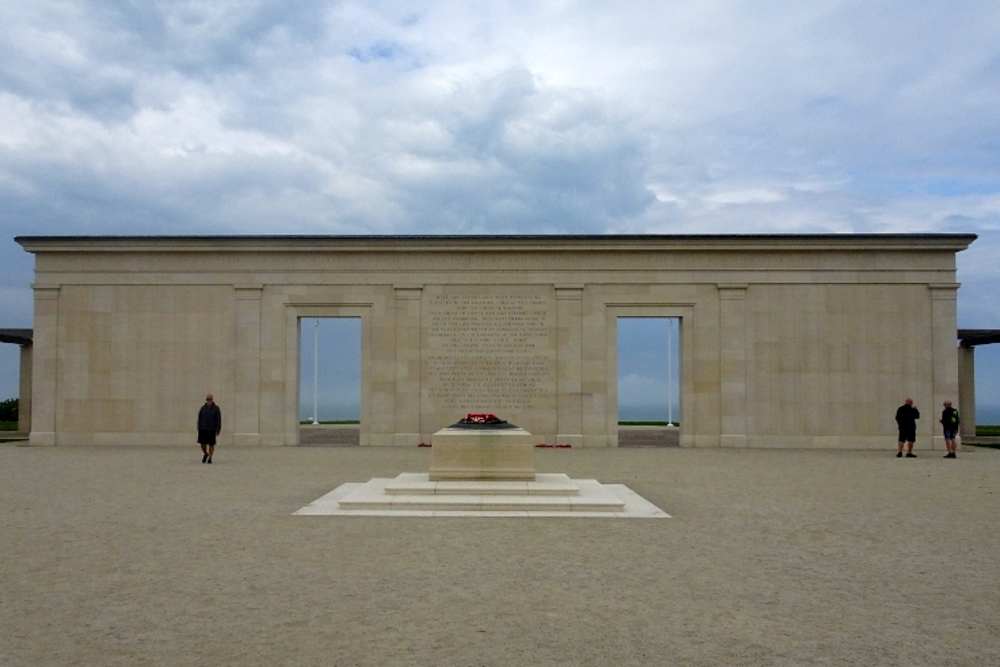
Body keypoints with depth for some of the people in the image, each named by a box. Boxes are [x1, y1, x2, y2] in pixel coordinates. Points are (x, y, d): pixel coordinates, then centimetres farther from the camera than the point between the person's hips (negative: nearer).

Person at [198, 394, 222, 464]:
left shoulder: (216, 408, 0)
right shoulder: (203, 408, 6)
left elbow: (219, 419, -1)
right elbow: (199, 418, 9)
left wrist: (218, 429, -6)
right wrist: (199, 428, 3)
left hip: (212, 430, -1)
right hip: (203, 429, 2)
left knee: (211, 444, 4)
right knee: (203, 443, 0)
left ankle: (210, 457, 15)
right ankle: (205, 454, 27)